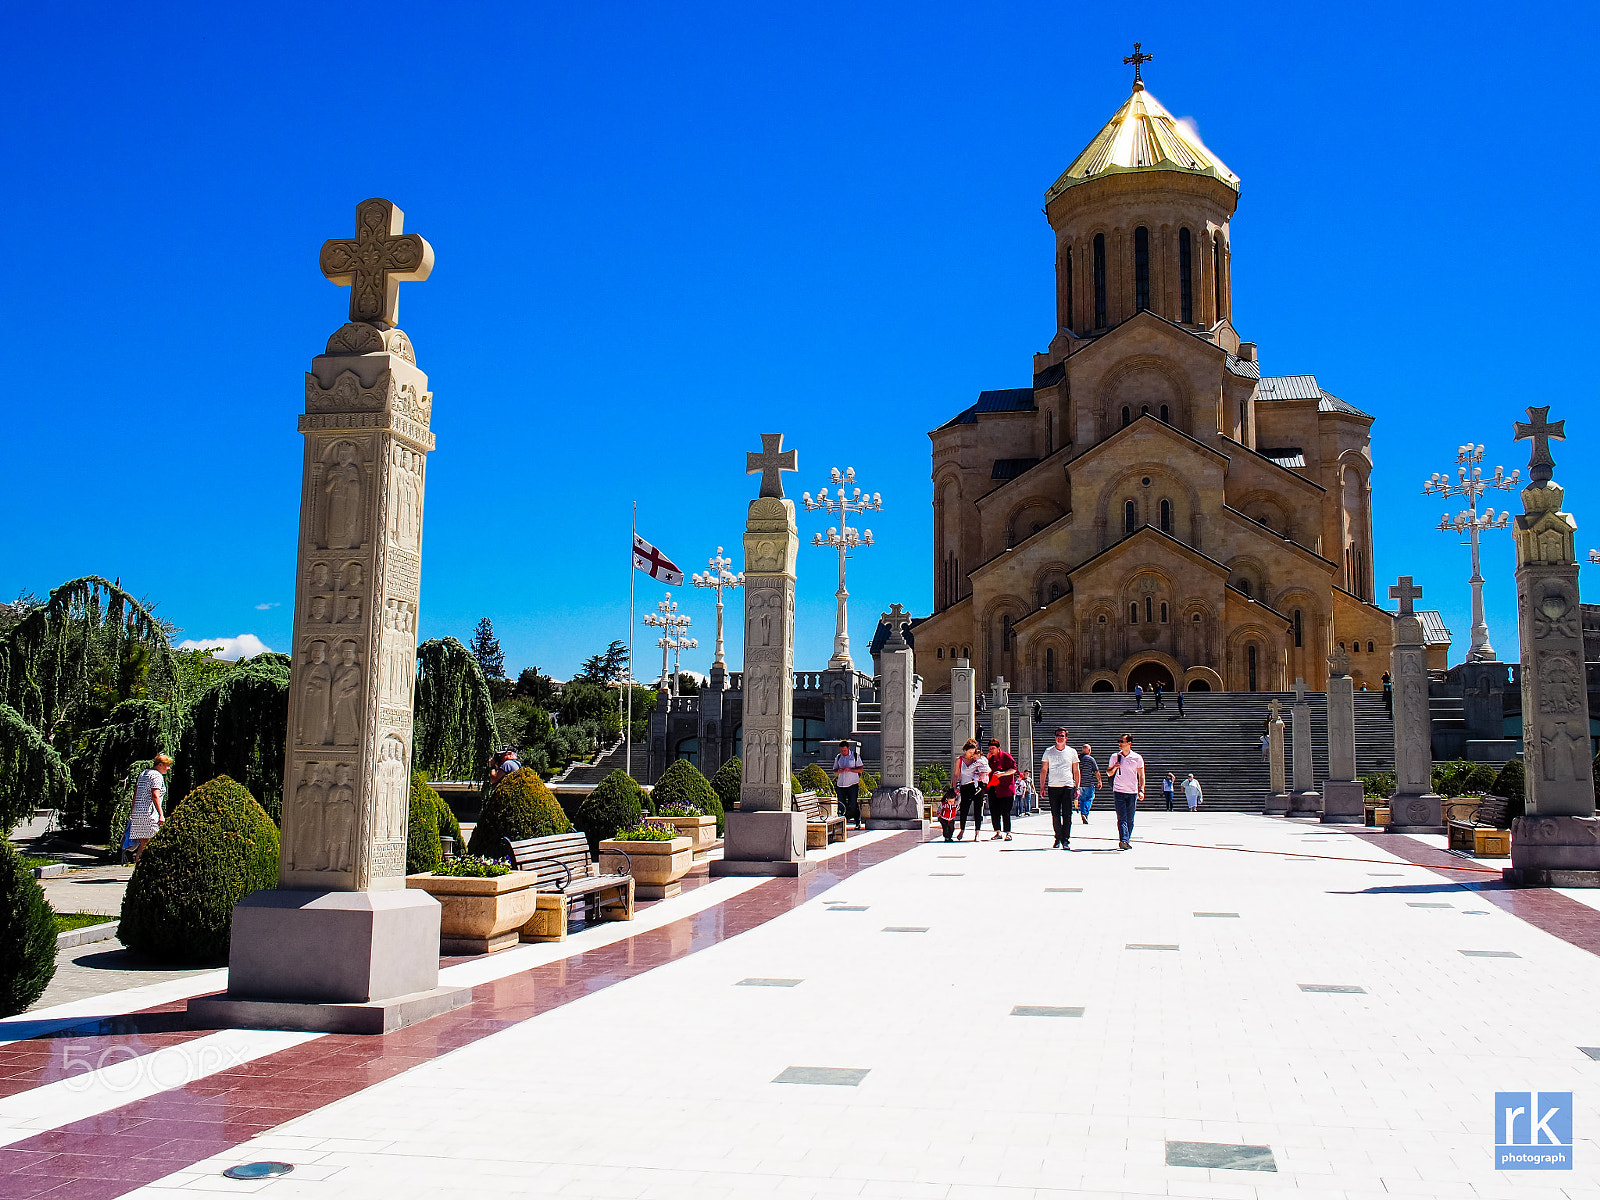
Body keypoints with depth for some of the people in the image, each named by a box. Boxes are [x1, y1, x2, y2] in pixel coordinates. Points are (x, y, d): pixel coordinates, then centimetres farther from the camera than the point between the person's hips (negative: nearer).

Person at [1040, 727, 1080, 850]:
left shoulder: (1072, 752, 7)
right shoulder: (1048, 752, 8)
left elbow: (1076, 771, 11)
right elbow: (1043, 770, 13)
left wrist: (1077, 788, 4)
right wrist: (1042, 787, 6)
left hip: (1068, 786, -1)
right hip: (1053, 787, 1)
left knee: (1067, 815, -7)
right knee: (1055, 815, 3)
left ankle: (1066, 840, -5)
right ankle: (1058, 838, 15)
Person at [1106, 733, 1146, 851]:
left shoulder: (1137, 758, 3)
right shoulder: (1115, 757, 7)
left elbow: (1141, 775, 6)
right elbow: (1109, 773, 16)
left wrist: (1141, 790, -4)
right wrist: (1114, 768, -6)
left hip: (1132, 792, 0)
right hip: (1118, 791, 0)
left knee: (1130, 819, 3)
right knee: (1121, 818, -11)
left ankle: (1127, 841, 12)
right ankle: (1123, 840, -21)